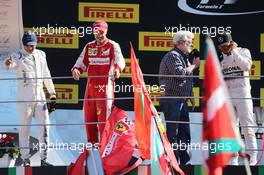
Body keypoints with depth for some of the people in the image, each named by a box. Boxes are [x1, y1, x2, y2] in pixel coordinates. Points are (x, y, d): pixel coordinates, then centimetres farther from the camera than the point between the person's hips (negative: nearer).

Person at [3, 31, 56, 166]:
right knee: (24, 127, -1)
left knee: (44, 126, 3)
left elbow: (46, 75, 17)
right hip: (25, 96, -5)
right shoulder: (18, 56, -6)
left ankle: (43, 158, 9)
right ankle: (25, 159, 6)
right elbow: (8, 66, -28)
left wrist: (52, 94, 15)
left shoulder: (41, 55, 10)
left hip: (40, 95, 5)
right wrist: (7, 63, -52)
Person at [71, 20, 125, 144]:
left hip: (105, 86, -5)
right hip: (91, 85, 5)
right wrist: (76, 69, -14)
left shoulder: (113, 46, 0)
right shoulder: (89, 47, 15)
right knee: (89, 115, 7)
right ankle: (92, 142, 17)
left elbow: (119, 59, -16)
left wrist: (117, 68, -39)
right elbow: (82, 62, 10)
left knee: (104, 115, -9)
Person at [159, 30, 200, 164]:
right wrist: (194, 65, -10)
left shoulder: (184, 57, 20)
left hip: (182, 100, 10)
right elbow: (180, 73, -25)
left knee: (184, 132, 11)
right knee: (172, 132, -9)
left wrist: (191, 96, 23)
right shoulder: (173, 56, -11)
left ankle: (184, 161, 16)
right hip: (171, 99, -10)